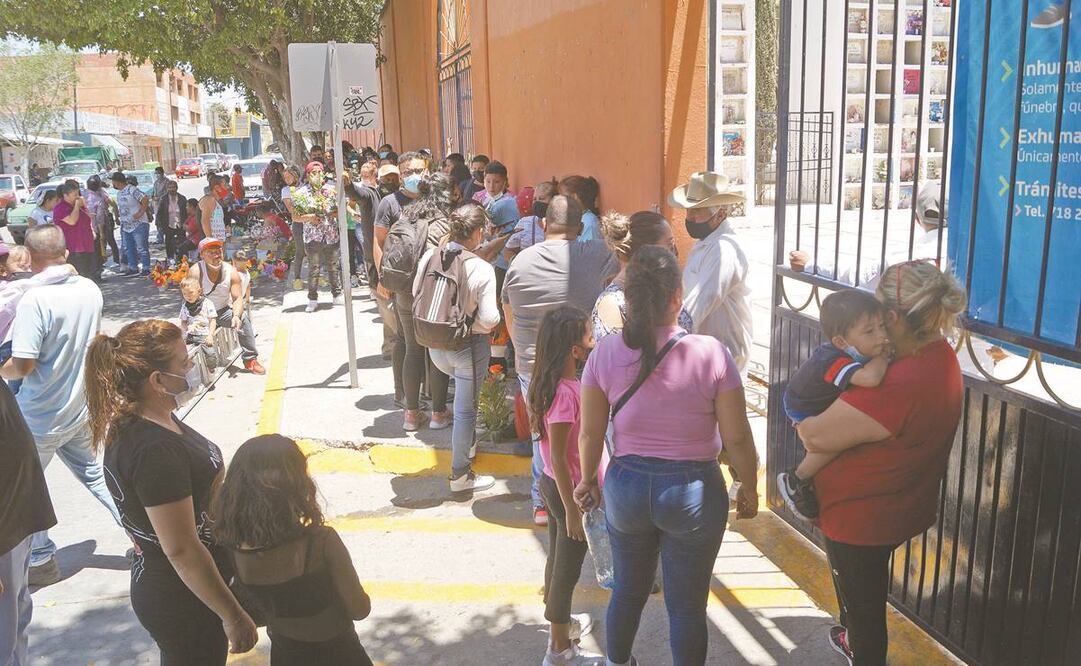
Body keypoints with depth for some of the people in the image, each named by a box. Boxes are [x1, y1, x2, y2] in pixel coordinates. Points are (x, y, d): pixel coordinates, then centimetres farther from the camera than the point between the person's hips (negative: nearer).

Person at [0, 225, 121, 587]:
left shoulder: (34, 299, -24)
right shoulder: (90, 289, -2)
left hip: (41, 418, -6)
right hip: (81, 407, 6)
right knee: (93, 473, 20)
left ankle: (41, 560, 24)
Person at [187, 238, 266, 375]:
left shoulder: (231, 272, -10)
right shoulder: (195, 272, -19)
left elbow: (238, 298, -13)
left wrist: (236, 315, -33)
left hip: (224, 310, 2)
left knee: (243, 319, -22)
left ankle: (250, 359, -11)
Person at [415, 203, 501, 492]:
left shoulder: (430, 256, -8)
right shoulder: (482, 269, -23)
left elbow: (416, 294, 6)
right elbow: (489, 319, -22)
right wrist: (496, 311, -1)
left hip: (435, 344, 6)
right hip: (468, 346, -5)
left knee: (464, 395, 32)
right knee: (465, 408, 8)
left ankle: (468, 443, 46)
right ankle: (460, 475, 20)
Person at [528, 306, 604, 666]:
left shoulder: (554, 383, 0)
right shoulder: (566, 393, -29)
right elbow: (558, 457, -26)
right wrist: (572, 510, -20)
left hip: (554, 485, 9)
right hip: (571, 491, -9)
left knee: (558, 559, 26)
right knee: (567, 569, 7)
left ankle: (561, 621, 47)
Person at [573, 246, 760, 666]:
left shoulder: (605, 354, -10)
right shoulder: (711, 353, -17)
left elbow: (590, 432, -1)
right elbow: (736, 437, -11)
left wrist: (588, 478, 17)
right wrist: (749, 487, 6)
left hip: (627, 485, 3)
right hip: (693, 490, -3)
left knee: (628, 589, 25)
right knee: (687, 606, 13)